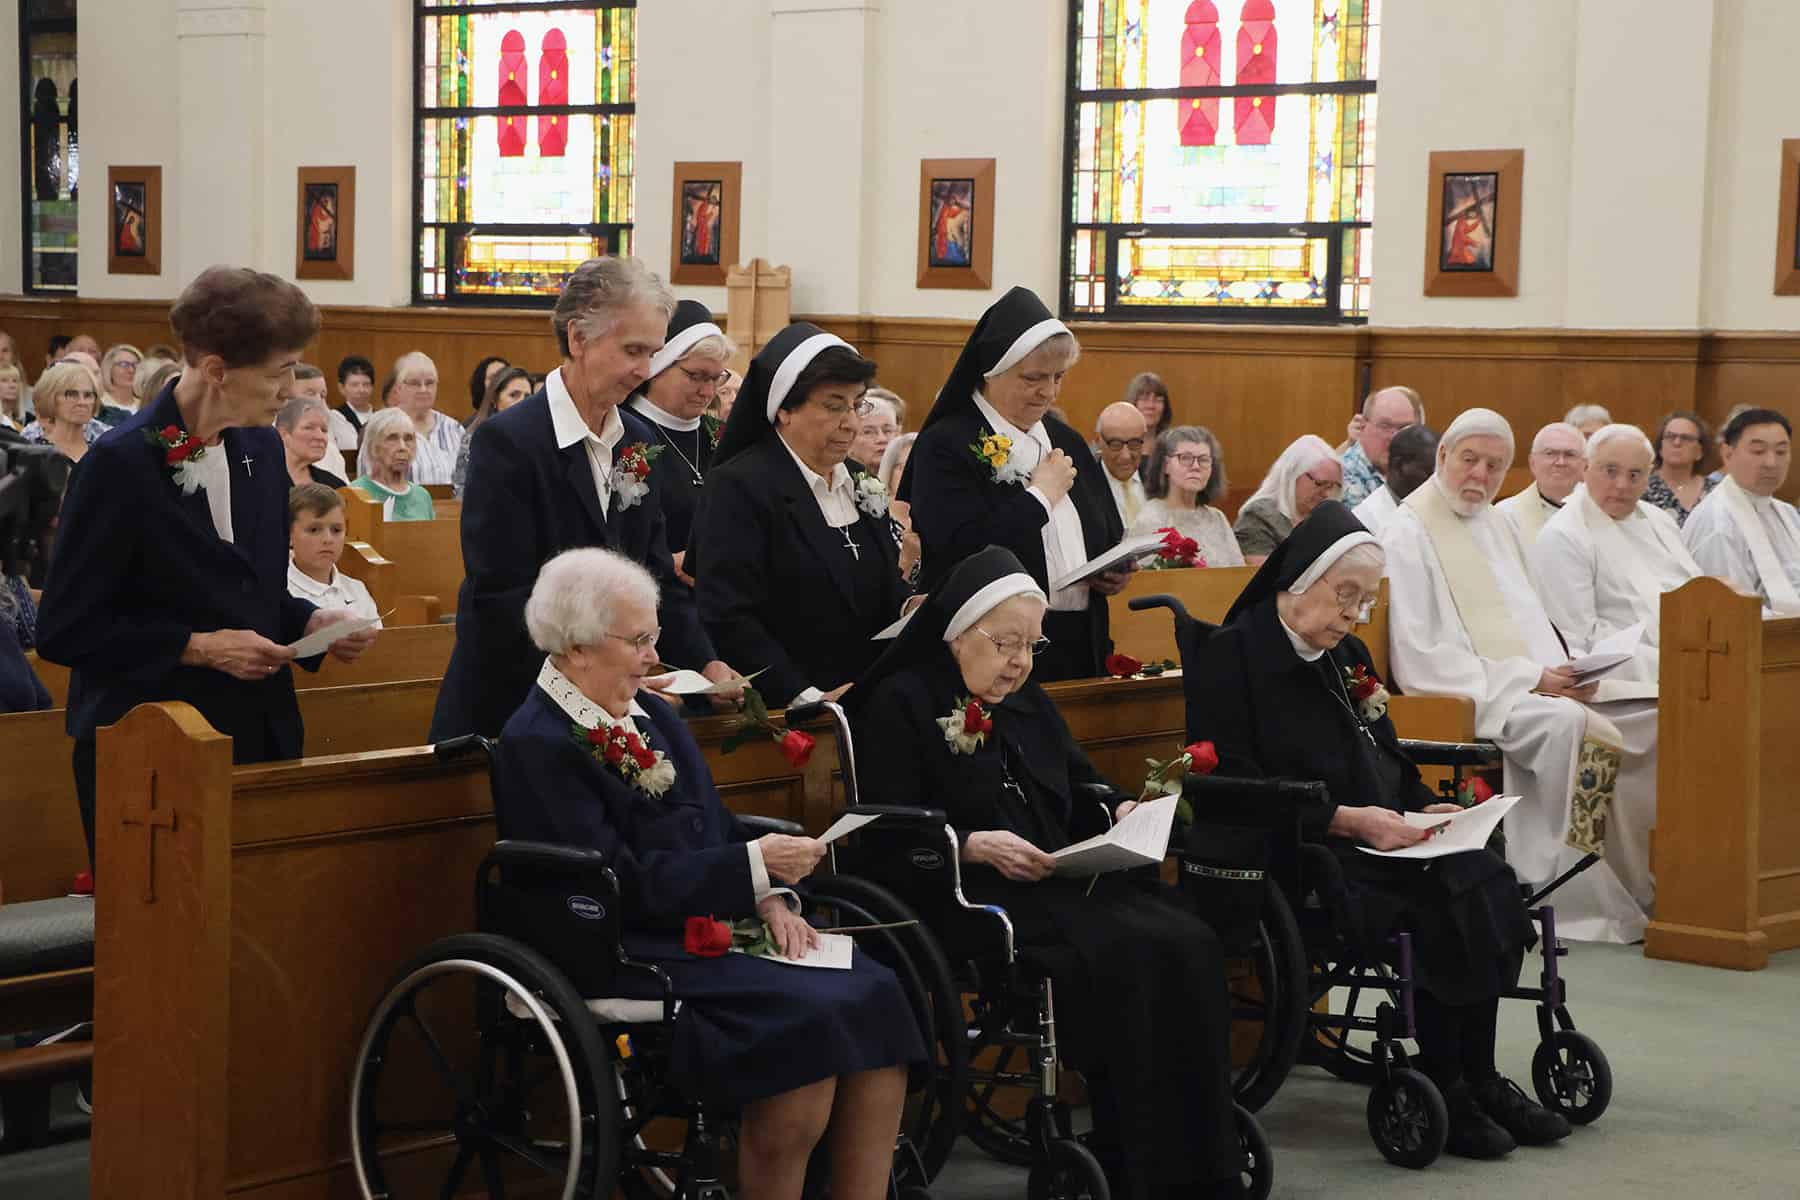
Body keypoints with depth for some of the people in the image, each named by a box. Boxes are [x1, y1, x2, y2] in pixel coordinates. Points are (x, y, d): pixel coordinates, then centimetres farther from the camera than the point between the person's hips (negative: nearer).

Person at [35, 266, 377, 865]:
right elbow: (65, 630, -13)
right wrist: (197, 647, -18)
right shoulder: (121, 464, -14)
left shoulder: (262, 449, 8)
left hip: (259, 739, 6)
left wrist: (311, 622, 0)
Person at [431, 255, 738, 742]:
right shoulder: (508, 442, -14)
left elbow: (656, 574, 11)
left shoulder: (642, 444, 9)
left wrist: (705, 663, -5)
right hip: (505, 714, -6)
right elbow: (502, 598, -19)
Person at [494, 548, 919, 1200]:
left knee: (875, 995, -15)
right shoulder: (535, 745, -9)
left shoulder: (651, 713, 16)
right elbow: (623, 883, -15)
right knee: (807, 1020, -28)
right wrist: (755, 867, -16)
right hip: (631, 955, -8)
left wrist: (769, 898, -4)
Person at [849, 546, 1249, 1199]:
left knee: (1190, 945, -22)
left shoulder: (1027, 702, 24)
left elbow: (1080, 784, 27)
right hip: (978, 897, -7)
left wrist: (1120, 808, 4)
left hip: (1066, 880, 7)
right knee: (1125, 954, -32)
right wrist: (974, 845, -22)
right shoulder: (901, 704, 1)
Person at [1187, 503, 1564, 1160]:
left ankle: (1475, 1076, -15)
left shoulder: (1348, 655, 20)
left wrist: (1425, 807, 5)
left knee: (1484, 880, -20)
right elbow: (1236, 786, -14)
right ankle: (1444, 1085, -17)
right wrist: (1346, 819, -20)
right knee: (1442, 902, -28)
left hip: (1379, 839, 8)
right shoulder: (1231, 658, -6)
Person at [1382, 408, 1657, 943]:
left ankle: (1648, 883, -7)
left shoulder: (1496, 526, 21)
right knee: (1569, 724, -34)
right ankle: (1585, 901, -29)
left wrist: (1573, 667, 0)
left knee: (1649, 716, -9)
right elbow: (1419, 658, -13)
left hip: (1540, 684, 8)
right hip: (1470, 695, -8)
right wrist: (1528, 679, -16)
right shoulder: (1409, 534, -5)